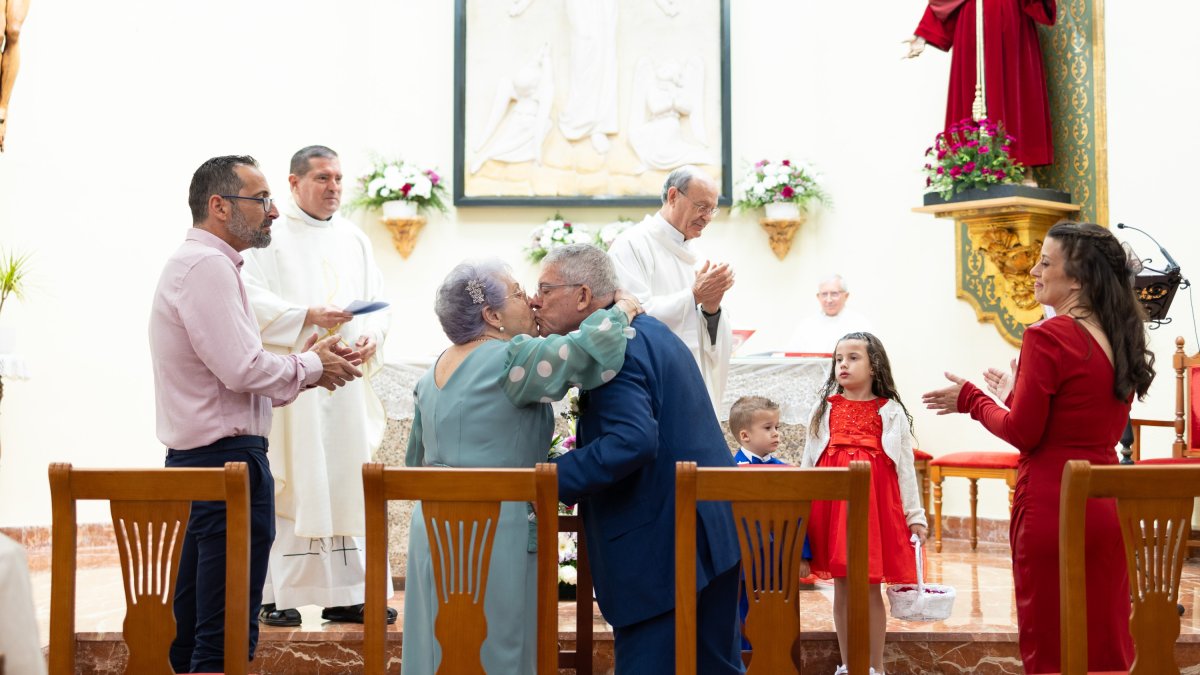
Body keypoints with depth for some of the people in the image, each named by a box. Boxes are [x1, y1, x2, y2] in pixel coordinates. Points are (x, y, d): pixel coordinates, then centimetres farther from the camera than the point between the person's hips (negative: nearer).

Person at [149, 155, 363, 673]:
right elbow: (244, 369, -21)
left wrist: (304, 363, 9)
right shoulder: (208, 266, -14)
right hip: (227, 457, -11)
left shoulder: (201, 263, 19)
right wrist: (310, 367, -5)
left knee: (193, 627, 16)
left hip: (198, 456, 11)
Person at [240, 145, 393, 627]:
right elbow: (250, 297, -12)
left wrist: (370, 337, -6)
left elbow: (377, 302, 14)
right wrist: (306, 316, -21)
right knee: (286, 485, -4)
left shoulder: (354, 239, 16)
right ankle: (274, 596, 4)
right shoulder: (269, 235, -1)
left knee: (346, 483, 6)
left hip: (346, 381, 6)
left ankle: (345, 594, 12)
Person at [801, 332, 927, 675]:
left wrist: (915, 514, 2)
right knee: (842, 588, 7)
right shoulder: (824, 409, 8)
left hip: (876, 503, -2)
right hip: (832, 503, 2)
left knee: (871, 589, 2)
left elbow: (905, 467, 4)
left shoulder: (891, 411, 4)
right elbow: (808, 463, 10)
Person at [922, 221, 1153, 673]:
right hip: (1106, 505, 7)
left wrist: (971, 400, 1)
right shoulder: (1120, 341, 8)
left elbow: (1023, 433, -13)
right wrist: (1017, 396, 19)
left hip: (1052, 505, -7)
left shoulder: (1048, 337, -14)